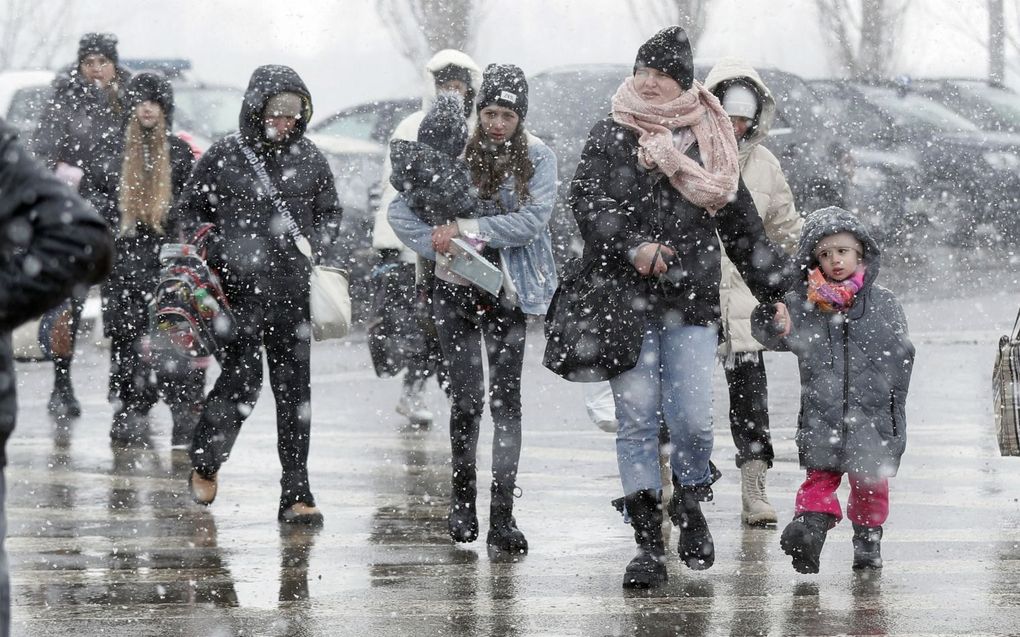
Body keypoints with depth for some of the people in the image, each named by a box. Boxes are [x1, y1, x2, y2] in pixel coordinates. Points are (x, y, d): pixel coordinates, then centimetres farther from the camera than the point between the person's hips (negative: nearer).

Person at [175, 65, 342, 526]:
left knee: (295, 392, 3)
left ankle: (296, 495, 7)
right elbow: (190, 211, 7)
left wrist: (316, 249, 2)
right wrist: (215, 256, -5)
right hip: (240, 289, -3)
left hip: (292, 293, 3)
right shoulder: (226, 156, -1)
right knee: (242, 381, -8)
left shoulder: (309, 158, 7)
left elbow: (329, 213, 20)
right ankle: (205, 462, 20)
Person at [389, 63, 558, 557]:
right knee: (467, 397, -1)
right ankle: (462, 498, 20)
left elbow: (533, 220, -15)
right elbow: (400, 210, 1)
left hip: (508, 293, 0)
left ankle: (502, 518, -6)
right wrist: (440, 249, -12)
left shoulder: (538, 158, -2)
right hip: (456, 290, 0)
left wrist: (466, 229, -17)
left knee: (505, 399, -6)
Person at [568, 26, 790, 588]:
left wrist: (773, 292, 18)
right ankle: (648, 542, 2)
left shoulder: (707, 141, 12)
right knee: (637, 419, -2)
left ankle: (691, 506, 19)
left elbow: (740, 221, 18)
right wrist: (632, 247, -22)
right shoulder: (611, 137, 6)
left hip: (691, 301, 1)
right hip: (625, 301, -1)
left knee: (692, 419, -9)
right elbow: (587, 201, -6)